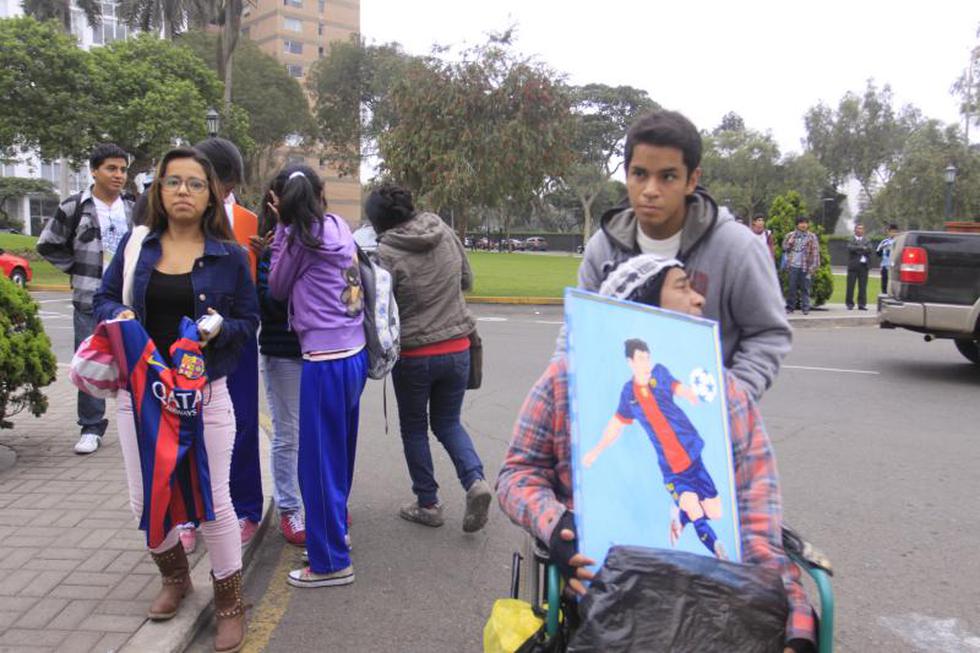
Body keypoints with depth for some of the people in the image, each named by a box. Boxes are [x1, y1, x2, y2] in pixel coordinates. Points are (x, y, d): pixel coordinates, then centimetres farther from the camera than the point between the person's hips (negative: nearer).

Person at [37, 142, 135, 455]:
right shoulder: (73, 208, -1)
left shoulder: (133, 209, 9)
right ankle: (91, 428, 13)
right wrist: (78, 268, 0)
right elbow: (48, 245, 7)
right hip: (89, 300, -2)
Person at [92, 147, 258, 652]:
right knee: (145, 500, 11)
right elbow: (104, 298, 10)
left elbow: (249, 321, 2)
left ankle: (229, 603, 21)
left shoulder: (230, 256, -2)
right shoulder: (135, 245, 3)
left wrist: (220, 329, -19)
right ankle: (174, 578, 39)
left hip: (205, 394, -3)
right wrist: (117, 316, -12)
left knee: (213, 501, 1)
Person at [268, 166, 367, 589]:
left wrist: (283, 226, 4)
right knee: (340, 452, 20)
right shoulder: (339, 225, 10)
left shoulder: (303, 235, -10)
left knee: (319, 460, 3)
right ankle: (335, 530, 37)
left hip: (325, 361, -8)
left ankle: (331, 562, 14)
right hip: (354, 354, 8)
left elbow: (278, 288, 3)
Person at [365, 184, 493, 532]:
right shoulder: (443, 229, -1)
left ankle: (427, 503, 23)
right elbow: (467, 281, 9)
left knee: (414, 428, 16)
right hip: (457, 347, 5)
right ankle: (475, 479, -1)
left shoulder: (386, 253, -17)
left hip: (413, 354, -4)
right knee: (448, 422, 20)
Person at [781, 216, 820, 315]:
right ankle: (790, 307, 8)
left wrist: (813, 267, -7)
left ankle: (805, 308, 7)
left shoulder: (812, 237, 4)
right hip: (793, 266, 1)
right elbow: (785, 247, 10)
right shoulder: (790, 235, 9)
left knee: (805, 288, 1)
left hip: (805, 267, -1)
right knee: (792, 287, 1)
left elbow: (815, 253, 0)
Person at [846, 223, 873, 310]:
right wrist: (862, 248, -13)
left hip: (864, 266, 2)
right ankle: (850, 304, 5)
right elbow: (851, 248, -15)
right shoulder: (850, 240, 5)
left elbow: (869, 250, -4)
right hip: (853, 266, -2)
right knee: (850, 286, -1)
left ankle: (862, 304, 5)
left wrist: (857, 250, -13)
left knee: (863, 286, 1)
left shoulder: (867, 240, 14)